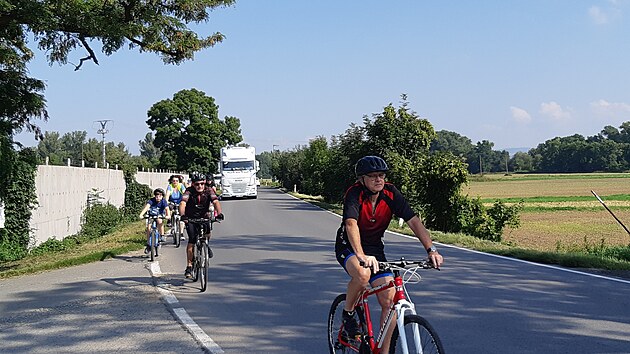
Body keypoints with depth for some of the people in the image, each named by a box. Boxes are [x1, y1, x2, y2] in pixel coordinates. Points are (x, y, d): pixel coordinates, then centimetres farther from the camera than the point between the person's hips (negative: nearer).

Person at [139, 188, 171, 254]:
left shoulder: (163, 202, -22)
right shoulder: (151, 201, -24)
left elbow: (167, 209, -36)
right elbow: (146, 206, -41)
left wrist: (168, 215, -57)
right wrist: (141, 214, -57)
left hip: (159, 215, 0)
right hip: (151, 216, 0)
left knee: (160, 221, -33)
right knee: (148, 227, -16)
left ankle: (162, 236, -15)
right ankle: (148, 245, -5)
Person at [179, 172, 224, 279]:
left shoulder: (208, 191, -15)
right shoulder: (189, 191, -19)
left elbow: (216, 202, -29)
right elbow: (182, 203, -33)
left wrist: (219, 213, -48)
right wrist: (183, 215, -53)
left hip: (204, 217, 1)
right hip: (191, 218, -1)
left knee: (207, 234, -26)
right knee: (192, 240, -16)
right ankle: (189, 266, -8)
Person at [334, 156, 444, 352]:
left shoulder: (391, 193, -13)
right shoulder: (354, 194, -24)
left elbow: (414, 221, -18)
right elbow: (351, 224, -40)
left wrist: (431, 250, -30)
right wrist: (361, 256, -56)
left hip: (375, 247, 4)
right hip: (348, 247, -4)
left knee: (389, 300, -9)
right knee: (363, 274, -37)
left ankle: (385, 350, 5)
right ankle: (347, 314, -8)